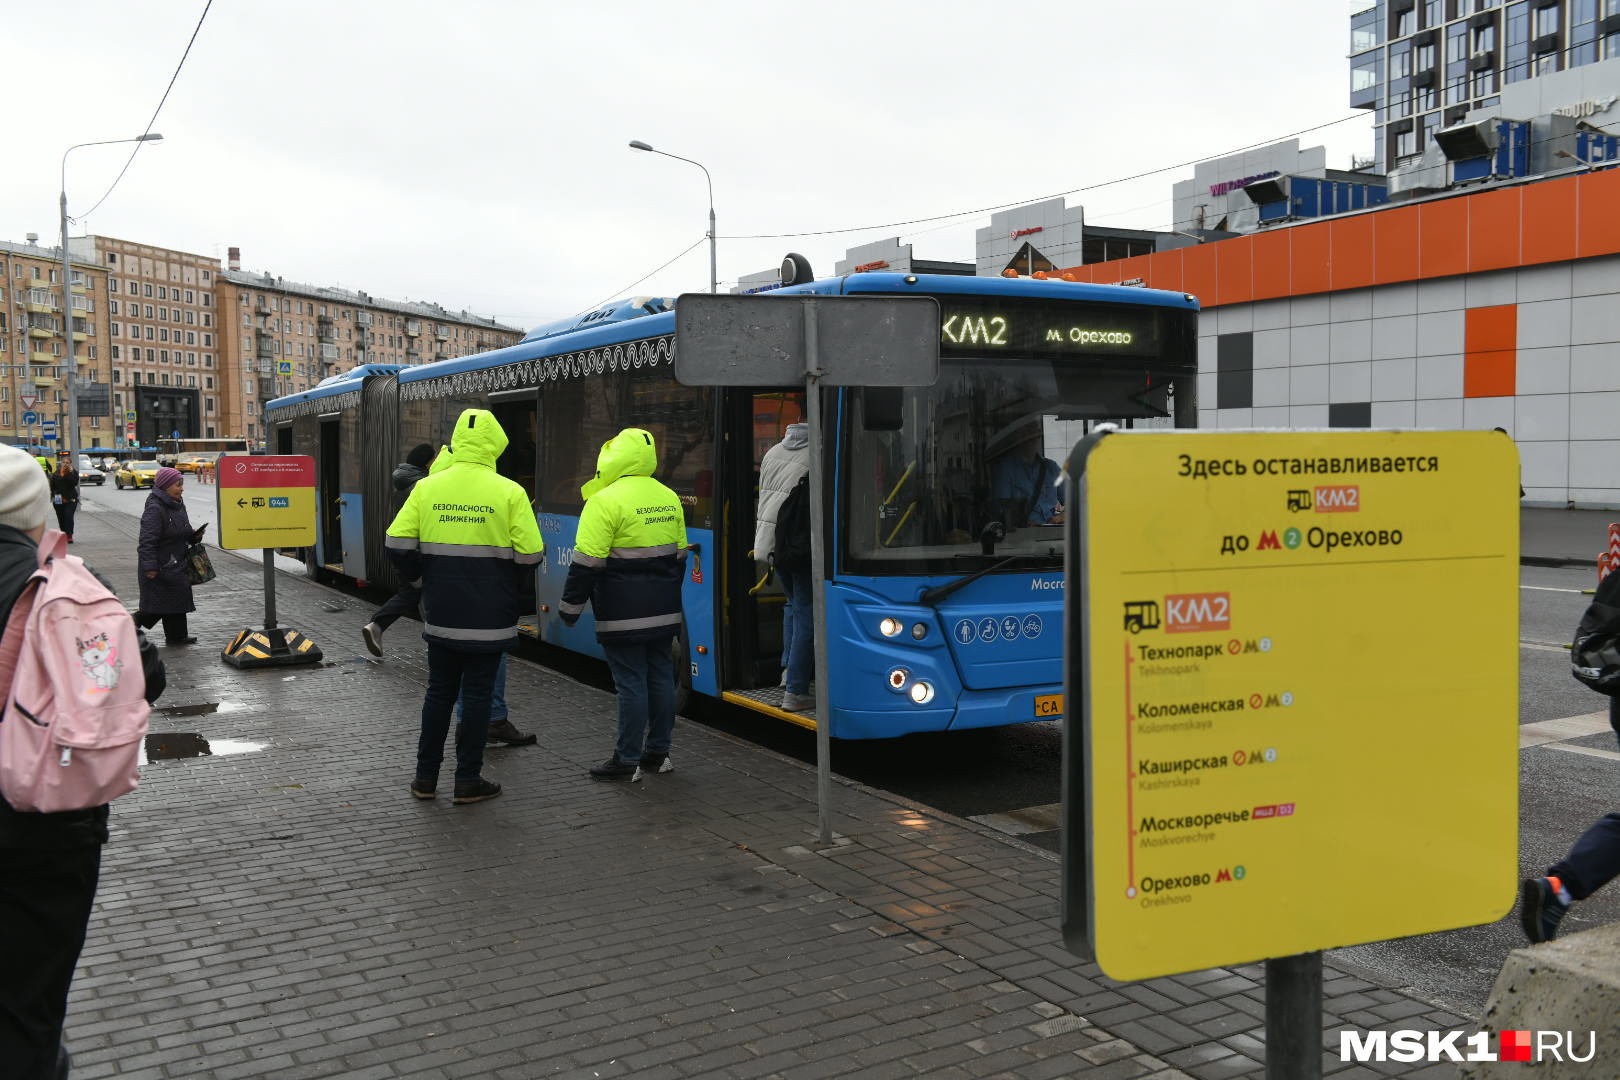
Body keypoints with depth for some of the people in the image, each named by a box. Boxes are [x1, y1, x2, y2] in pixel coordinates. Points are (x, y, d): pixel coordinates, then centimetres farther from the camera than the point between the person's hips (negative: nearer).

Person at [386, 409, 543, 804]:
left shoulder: (426, 488, -1)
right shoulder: (509, 493, -9)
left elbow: (398, 545, -1)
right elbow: (530, 555, -10)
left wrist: (423, 580, 14)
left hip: (440, 616, 3)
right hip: (489, 618, -3)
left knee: (439, 691, 15)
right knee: (476, 694, 6)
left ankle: (425, 776, 21)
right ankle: (468, 781, 12)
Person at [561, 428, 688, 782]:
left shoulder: (606, 501, -14)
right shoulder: (669, 498, 10)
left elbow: (587, 562, -15)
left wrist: (570, 606, -6)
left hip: (623, 616, -7)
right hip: (664, 613, 7)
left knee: (630, 683, -3)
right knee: (660, 676, 12)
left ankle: (627, 761, 3)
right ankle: (658, 752, 21)